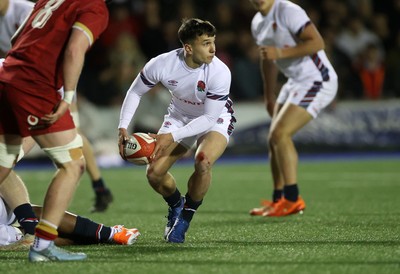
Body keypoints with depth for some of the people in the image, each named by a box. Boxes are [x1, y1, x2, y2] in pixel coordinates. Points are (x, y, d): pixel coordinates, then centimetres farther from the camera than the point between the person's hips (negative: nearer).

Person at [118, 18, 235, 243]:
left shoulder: (220, 72, -32)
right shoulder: (162, 64, -26)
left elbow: (209, 118, -26)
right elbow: (135, 92, -7)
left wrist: (173, 136, -33)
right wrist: (123, 128, -18)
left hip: (216, 120, -3)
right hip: (180, 116, 3)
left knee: (203, 162, -32)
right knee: (154, 173, -8)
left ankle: (186, 216, -7)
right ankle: (176, 205, 27)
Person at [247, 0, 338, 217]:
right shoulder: (257, 23, 12)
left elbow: (317, 42, -25)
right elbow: (268, 60, 26)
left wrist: (280, 52, -27)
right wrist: (269, 96, 29)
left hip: (317, 80, -9)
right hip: (295, 82, 9)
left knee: (280, 134, -17)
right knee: (273, 139, 8)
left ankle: (292, 199, -12)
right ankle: (279, 200, 17)